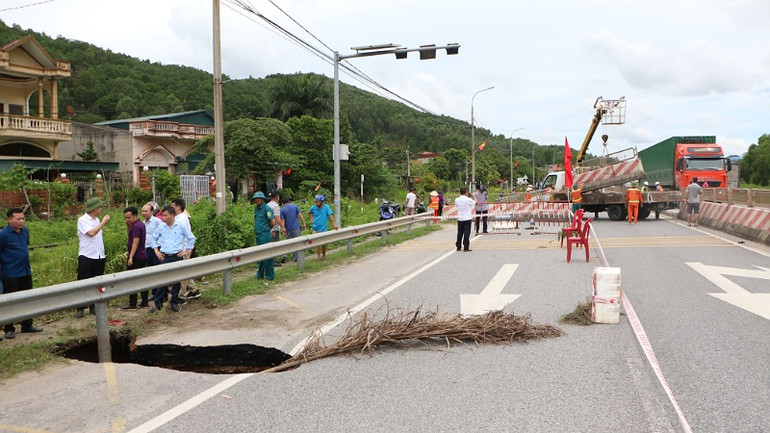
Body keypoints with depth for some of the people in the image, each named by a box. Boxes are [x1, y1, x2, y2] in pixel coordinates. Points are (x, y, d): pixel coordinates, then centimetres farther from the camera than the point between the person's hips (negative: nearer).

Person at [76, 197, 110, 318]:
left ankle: (94, 307, 18)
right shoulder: (82, 220, -8)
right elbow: (91, 233, -21)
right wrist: (103, 222, -13)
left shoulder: (97, 220, 13)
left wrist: (103, 253, 14)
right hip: (86, 257, -7)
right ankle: (80, 309, 6)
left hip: (99, 257, 7)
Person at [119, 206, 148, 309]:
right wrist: (128, 226, 8)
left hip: (136, 257, -10)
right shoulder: (141, 224, 14)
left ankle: (132, 305, 0)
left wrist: (131, 257, -23)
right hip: (143, 256, 10)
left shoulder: (136, 226, -16)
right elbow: (131, 236, 21)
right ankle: (145, 303, 15)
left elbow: (135, 242, -21)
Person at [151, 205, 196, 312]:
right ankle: (158, 303, 10)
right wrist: (156, 250, 9)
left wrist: (186, 251, 1)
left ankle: (174, 303, 16)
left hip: (177, 257, -2)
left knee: (176, 281, 4)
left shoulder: (181, 226, -3)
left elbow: (191, 238, 4)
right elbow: (154, 238, 19)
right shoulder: (161, 227, 5)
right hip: (164, 257, 2)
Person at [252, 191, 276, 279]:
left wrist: (267, 229, 3)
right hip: (258, 235, 9)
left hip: (265, 235, -9)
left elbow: (272, 222, -13)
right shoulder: (256, 208, 15)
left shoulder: (266, 208, -11)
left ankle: (269, 275, 3)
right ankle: (260, 274, 23)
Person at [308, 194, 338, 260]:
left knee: (323, 244, 9)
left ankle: (324, 255, 31)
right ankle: (319, 257, 8)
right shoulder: (313, 208, -1)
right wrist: (312, 219, 6)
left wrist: (334, 224, -21)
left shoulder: (326, 207, -9)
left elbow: (330, 215, -14)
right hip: (315, 229, 2)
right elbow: (309, 212, 20)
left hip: (323, 229, -2)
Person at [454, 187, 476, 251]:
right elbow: (475, 202, 5)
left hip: (460, 219, 4)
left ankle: (458, 247, 16)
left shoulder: (456, 200, -1)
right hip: (467, 218, -4)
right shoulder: (468, 199, -12)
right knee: (466, 233, -2)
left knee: (460, 233, 11)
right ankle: (466, 247, -4)